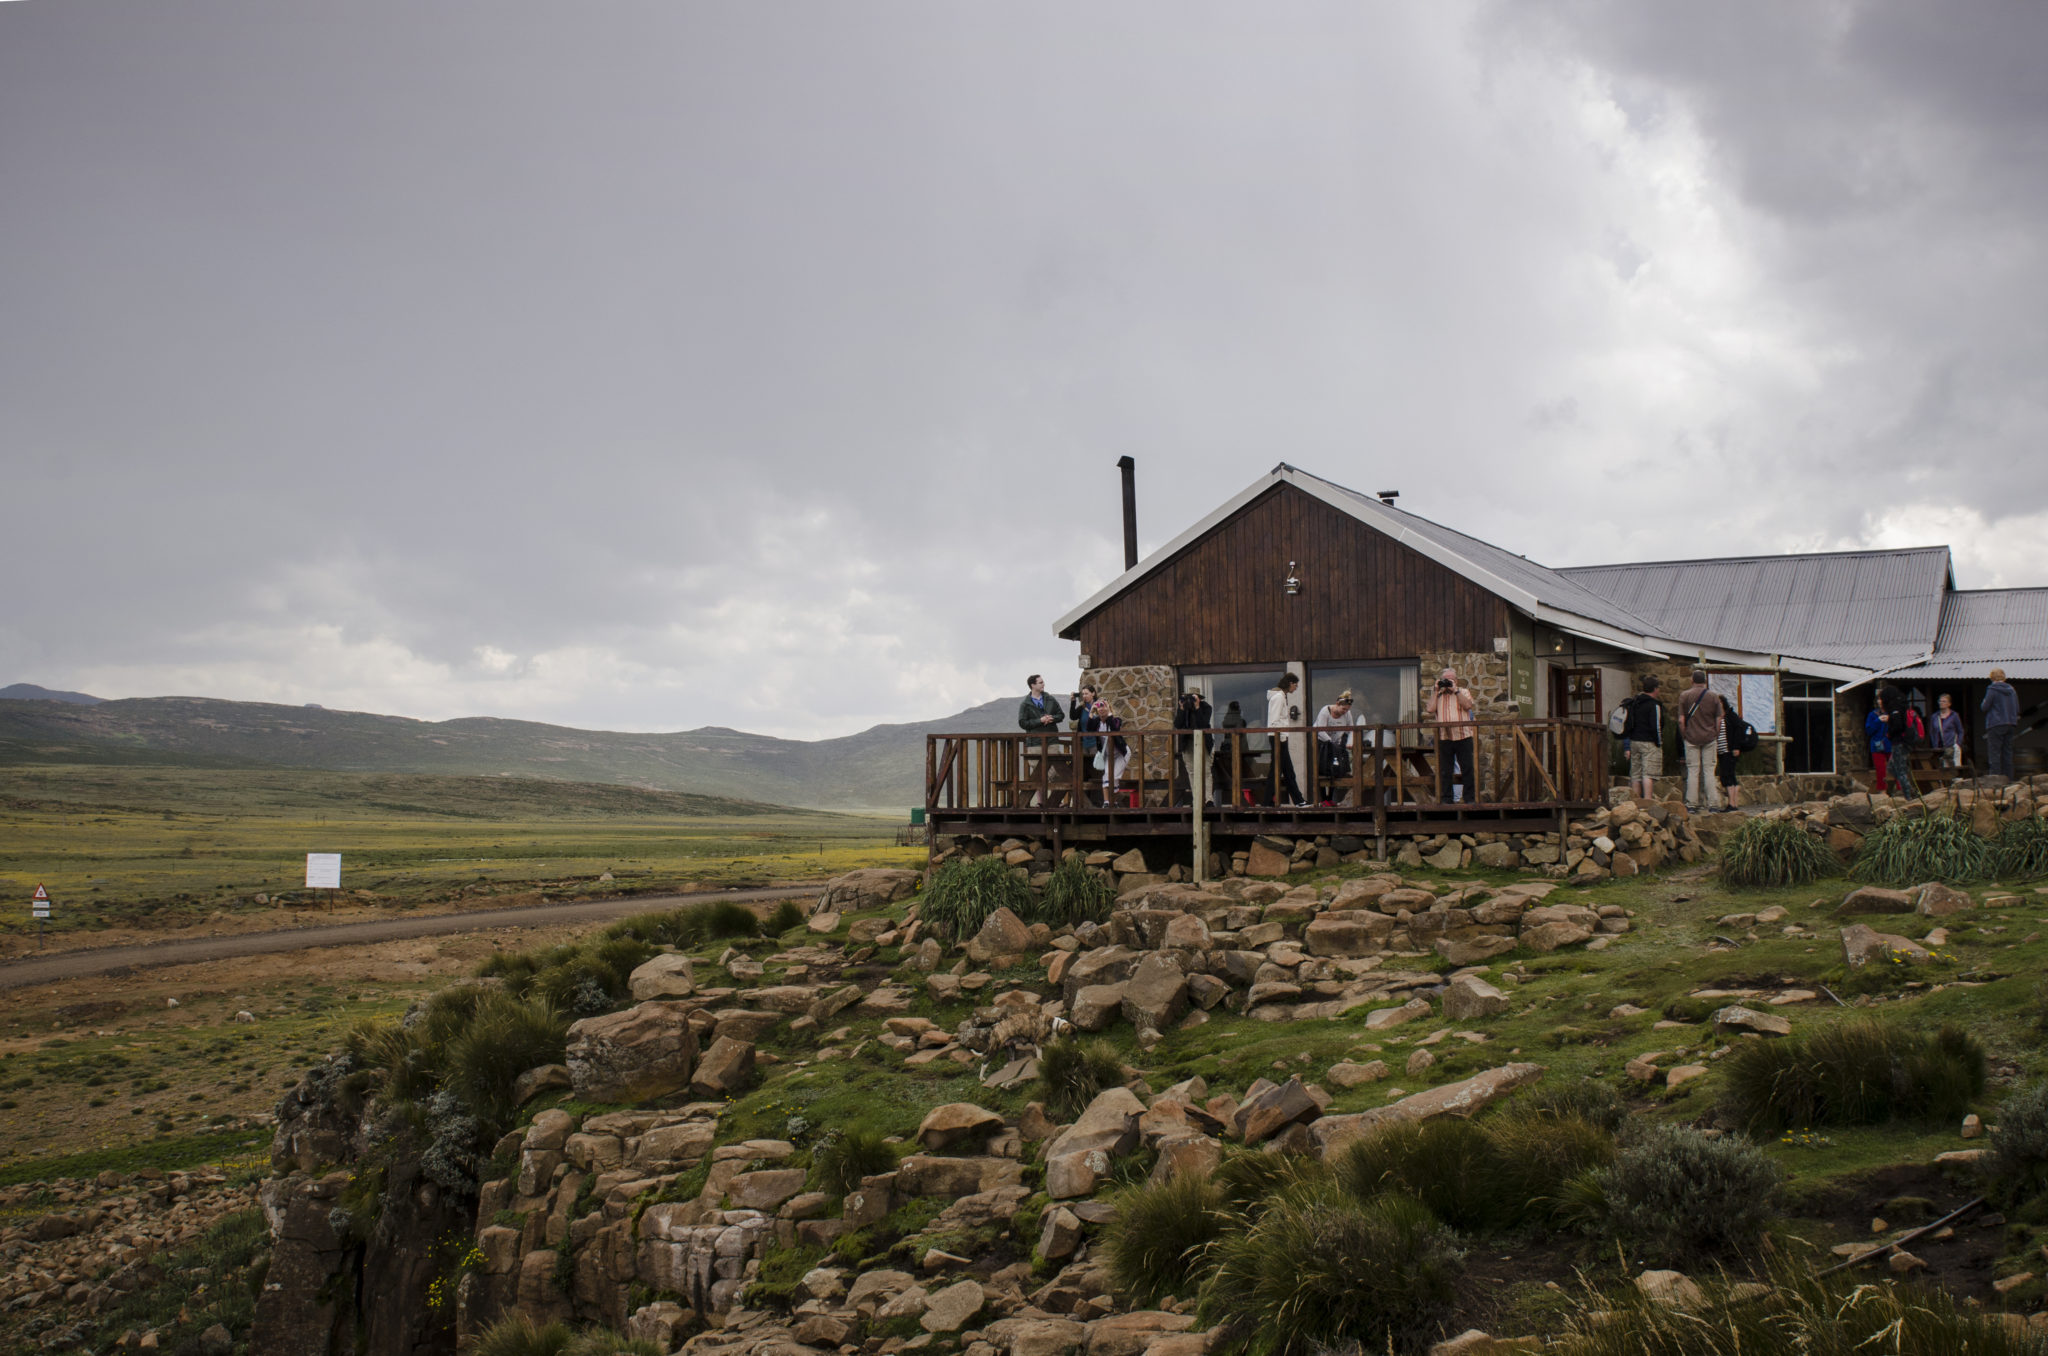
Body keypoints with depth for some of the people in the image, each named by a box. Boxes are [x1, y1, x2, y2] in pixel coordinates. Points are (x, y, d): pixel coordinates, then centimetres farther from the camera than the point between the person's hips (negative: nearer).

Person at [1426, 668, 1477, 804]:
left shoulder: (1463, 692, 12)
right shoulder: (1437, 695, 15)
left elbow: (1468, 705, -8)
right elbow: (1431, 709, -3)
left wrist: (1455, 690, -6)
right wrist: (1437, 691, -1)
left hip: (1463, 736, -1)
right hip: (1443, 737, 1)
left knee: (1467, 768, -1)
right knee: (1445, 770, 2)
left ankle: (1469, 797, 5)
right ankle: (1446, 798, 6)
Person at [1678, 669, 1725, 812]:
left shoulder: (1684, 696, -2)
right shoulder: (1713, 696, 1)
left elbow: (1681, 720, -5)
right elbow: (1719, 721, 1)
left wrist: (1684, 736, 6)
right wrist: (1716, 737, 11)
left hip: (1691, 738, -1)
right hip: (1710, 738, 1)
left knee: (1693, 771, 2)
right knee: (1710, 770, 4)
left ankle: (1692, 804, 0)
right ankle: (1713, 804, 2)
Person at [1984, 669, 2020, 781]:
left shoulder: (1992, 690, -10)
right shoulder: (2011, 690, 10)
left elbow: (1985, 707, -10)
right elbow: (2017, 709, 12)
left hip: (1996, 725, -6)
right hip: (2011, 724, 6)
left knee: (1994, 752, -5)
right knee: (2007, 752, 10)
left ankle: (1995, 777, -11)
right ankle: (2008, 778, 10)